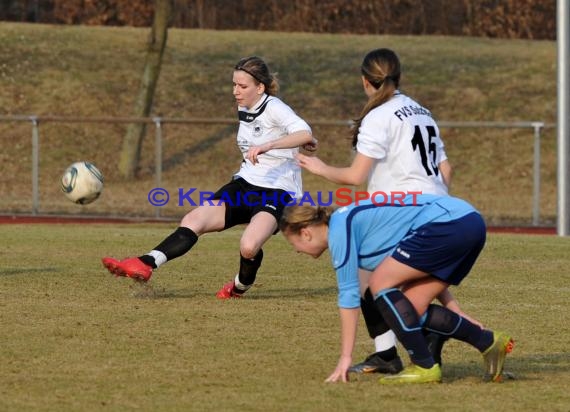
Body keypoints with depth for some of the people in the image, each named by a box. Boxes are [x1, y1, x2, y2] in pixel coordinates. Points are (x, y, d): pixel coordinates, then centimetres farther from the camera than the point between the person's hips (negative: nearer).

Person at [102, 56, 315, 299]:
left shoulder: (273, 108, -13)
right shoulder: (244, 108, 10)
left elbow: (305, 134, -31)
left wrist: (267, 146, -43)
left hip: (276, 193, -8)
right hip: (244, 186, 8)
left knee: (249, 246, -30)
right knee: (194, 220, -13)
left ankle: (240, 287, 3)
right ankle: (145, 265, -23)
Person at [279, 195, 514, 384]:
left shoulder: (339, 228, -6)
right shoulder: (352, 219, 23)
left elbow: (348, 293, -8)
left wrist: (345, 357, -4)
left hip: (448, 222, -10)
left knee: (380, 284, -7)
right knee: (413, 308, 9)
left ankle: (424, 367, -5)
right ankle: (489, 342, 12)